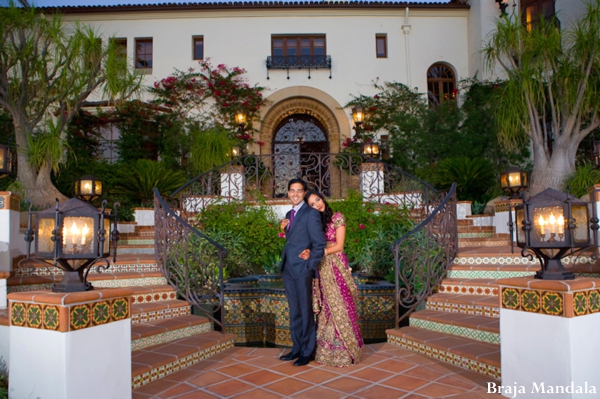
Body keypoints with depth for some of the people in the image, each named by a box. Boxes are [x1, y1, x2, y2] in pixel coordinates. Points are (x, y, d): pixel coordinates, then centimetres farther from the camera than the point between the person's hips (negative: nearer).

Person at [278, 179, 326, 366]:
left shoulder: (311, 213, -8)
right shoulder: (289, 214, 16)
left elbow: (319, 243, -11)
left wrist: (311, 265, -13)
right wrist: (284, 229, 5)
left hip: (302, 268, -8)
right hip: (288, 268, 8)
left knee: (305, 311, 2)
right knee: (294, 311, 15)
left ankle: (308, 351, 14)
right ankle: (297, 348, 26)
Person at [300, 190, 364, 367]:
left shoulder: (337, 218, -2)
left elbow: (339, 246, -8)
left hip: (336, 267, -4)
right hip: (322, 269, 4)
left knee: (339, 309, -1)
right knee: (326, 310, 6)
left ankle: (344, 352, 8)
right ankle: (328, 350, 15)